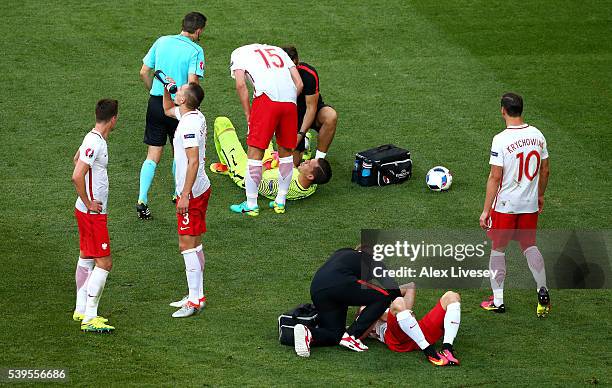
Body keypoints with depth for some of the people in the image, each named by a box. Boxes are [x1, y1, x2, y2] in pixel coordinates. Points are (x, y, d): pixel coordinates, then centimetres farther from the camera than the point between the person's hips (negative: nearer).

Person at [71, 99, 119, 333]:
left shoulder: (93, 138, 8)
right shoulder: (95, 143, -22)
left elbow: (76, 159, 27)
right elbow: (77, 176, -30)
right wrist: (88, 202, -19)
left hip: (89, 210, 10)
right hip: (92, 213, -10)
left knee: (86, 259, 17)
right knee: (104, 263, -9)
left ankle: (81, 310, 26)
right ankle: (89, 319, -9)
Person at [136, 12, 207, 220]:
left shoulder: (161, 41, 5)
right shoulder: (195, 50, -10)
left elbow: (144, 72, 7)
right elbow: (192, 83, -19)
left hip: (155, 102, 3)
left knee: (153, 156, 4)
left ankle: (142, 199, -8)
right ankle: (179, 194, 34)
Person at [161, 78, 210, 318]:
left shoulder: (189, 124, -22)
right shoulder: (195, 116, 7)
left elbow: (193, 162, -27)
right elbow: (168, 110, 31)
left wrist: (185, 195, -26)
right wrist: (166, 90, 14)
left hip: (191, 193, -10)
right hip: (201, 189, 10)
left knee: (187, 245, -7)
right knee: (194, 244, 15)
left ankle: (195, 300, -5)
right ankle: (196, 296, 22)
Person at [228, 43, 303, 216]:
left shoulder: (238, 53, 19)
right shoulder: (278, 51, 32)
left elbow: (241, 85, 2)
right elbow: (299, 83, 22)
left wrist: (248, 114, 8)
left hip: (267, 98, -5)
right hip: (290, 99, 5)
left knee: (255, 152, 3)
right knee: (286, 151, 18)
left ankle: (251, 204, 6)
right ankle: (280, 201, 25)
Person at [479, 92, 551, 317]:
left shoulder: (501, 140, -19)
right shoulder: (537, 135, -1)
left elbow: (495, 177, -17)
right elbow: (545, 170, 8)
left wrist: (486, 210, -11)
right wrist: (540, 195, 25)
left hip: (505, 205, -5)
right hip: (530, 204, 5)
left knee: (498, 249, 10)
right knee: (529, 246, 19)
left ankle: (498, 301, 15)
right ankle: (543, 292, 5)